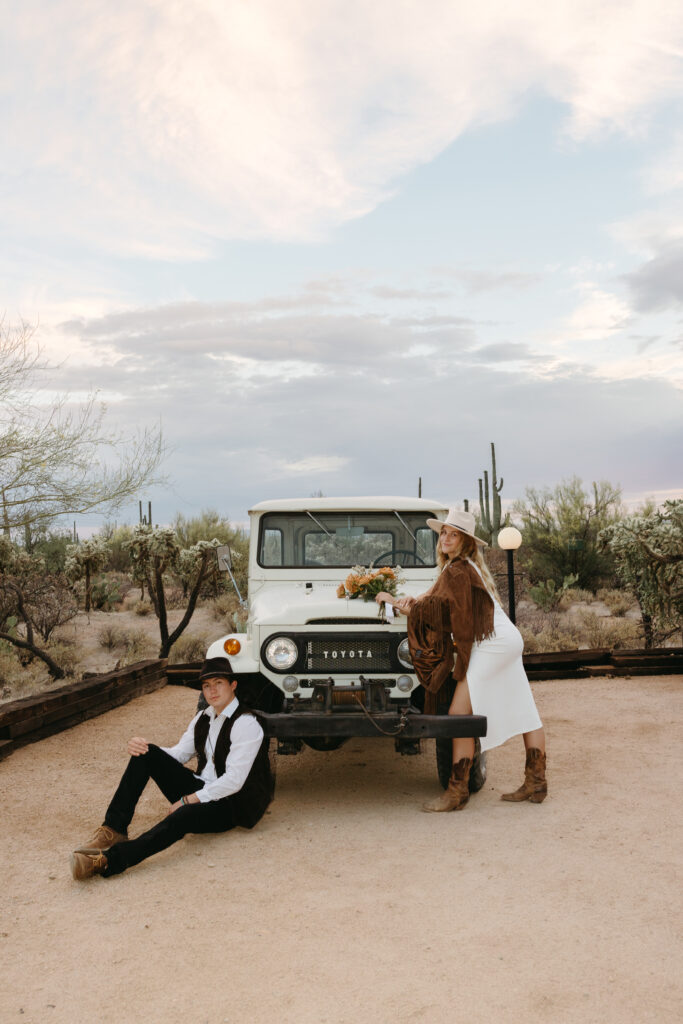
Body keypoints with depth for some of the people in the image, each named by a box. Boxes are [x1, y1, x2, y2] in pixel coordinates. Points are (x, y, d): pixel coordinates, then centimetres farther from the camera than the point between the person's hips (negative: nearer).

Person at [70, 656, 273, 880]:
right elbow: (178, 754, 10)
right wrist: (142, 748, -10)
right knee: (146, 755, -9)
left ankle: (108, 860, -57)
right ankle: (113, 830, -17)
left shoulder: (246, 724, -15)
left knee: (183, 816, -40)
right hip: (201, 791, 8)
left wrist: (188, 800, -19)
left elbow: (234, 781, -20)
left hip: (230, 806, -8)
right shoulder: (203, 718, 11)